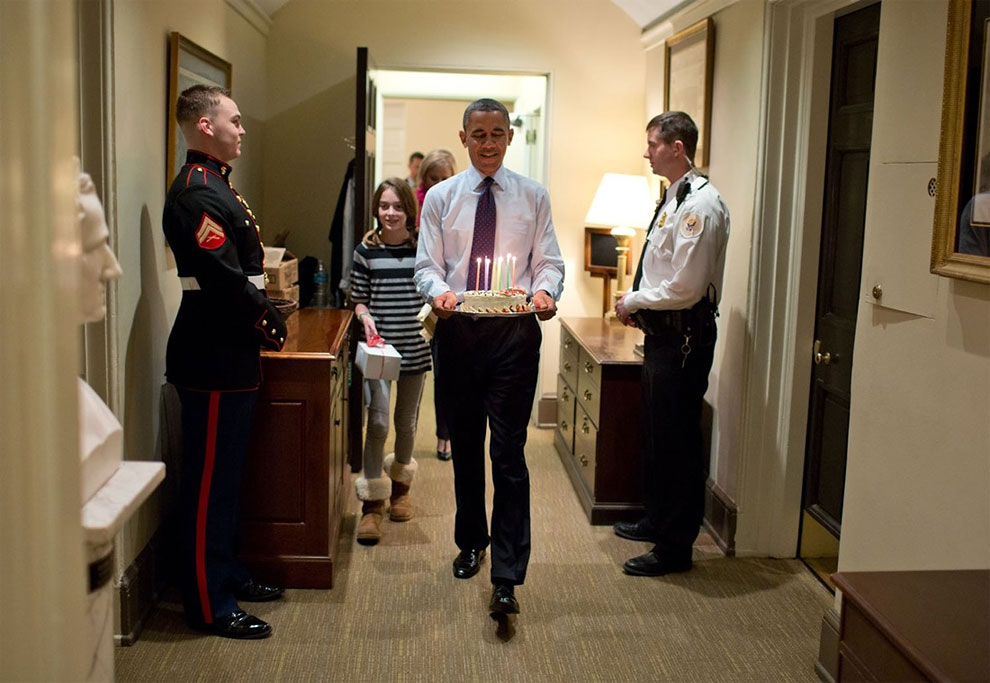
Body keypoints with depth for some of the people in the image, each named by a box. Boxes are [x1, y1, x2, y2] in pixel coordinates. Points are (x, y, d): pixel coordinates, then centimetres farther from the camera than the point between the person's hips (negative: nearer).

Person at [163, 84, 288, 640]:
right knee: (209, 481, -1)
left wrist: (264, 321, 8)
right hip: (213, 359, -11)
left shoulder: (216, 186, 16)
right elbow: (224, 280, -23)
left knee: (226, 474, 19)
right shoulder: (196, 193, -18)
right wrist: (269, 324, -10)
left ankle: (227, 575, 34)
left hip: (231, 355, 11)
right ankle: (208, 605, 11)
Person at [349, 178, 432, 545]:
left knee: (406, 422, 14)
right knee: (378, 421, -10)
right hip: (379, 348, -1)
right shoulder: (366, 250, -1)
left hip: (416, 347, 2)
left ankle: (400, 485, 36)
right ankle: (372, 503, 0)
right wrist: (365, 317, -14)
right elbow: (358, 298, 5)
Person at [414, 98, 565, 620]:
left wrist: (545, 291, -20)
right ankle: (470, 542, 36)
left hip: (515, 330, -2)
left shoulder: (533, 196, 6)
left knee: (509, 450, -8)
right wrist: (438, 291, -20)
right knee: (464, 445, 15)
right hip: (458, 329, 2)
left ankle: (507, 578, -5)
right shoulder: (441, 197, 7)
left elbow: (549, 262, 3)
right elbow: (427, 264, 3)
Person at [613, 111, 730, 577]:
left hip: (683, 337, -10)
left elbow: (685, 287, -24)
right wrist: (636, 303, 6)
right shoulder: (674, 198, 13)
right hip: (662, 333, 10)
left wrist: (633, 301, -11)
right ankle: (656, 520, 37)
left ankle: (675, 547, 10)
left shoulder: (700, 204, -18)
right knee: (656, 433, 20)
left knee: (676, 441, -1)